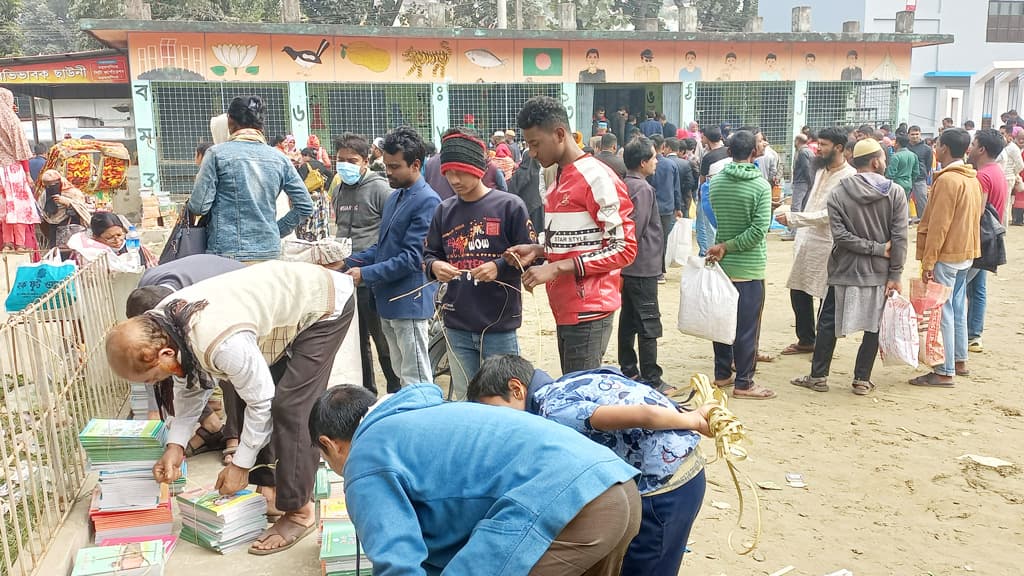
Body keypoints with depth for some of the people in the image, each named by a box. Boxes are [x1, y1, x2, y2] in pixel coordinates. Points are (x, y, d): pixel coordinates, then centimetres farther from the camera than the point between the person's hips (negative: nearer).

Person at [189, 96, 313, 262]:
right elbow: (306, 207, 5)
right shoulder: (279, 158, 6)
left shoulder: (217, 153, -4)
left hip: (227, 255, -3)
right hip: (270, 252, 3)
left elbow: (199, 206, -5)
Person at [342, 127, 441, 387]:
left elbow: (412, 257, -20)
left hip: (409, 302, -9)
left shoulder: (427, 201, -15)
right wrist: (347, 263, 6)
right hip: (388, 301, 9)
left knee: (416, 381, -2)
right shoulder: (394, 197, 14)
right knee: (401, 373, 17)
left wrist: (366, 275, -17)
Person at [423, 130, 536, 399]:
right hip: (457, 326, 4)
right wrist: (435, 266, -8)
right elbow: (429, 254, 14)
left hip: (499, 326, -4)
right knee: (462, 399, 14)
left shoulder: (509, 206, -6)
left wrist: (500, 267, -20)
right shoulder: (444, 210, 7)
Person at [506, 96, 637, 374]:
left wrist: (556, 268, -20)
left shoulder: (597, 178, -12)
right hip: (565, 310, 9)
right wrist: (538, 250, 4)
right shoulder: (560, 179, 16)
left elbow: (624, 248, -16)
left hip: (589, 311, -8)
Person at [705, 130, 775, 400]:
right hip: (749, 267, -5)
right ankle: (743, 382, 9)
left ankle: (722, 373, 24)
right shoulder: (761, 186, -14)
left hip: (722, 265, 5)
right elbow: (759, 229, -19)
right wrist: (727, 247, -14)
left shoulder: (715, 182, -1)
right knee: (747, 326, 3)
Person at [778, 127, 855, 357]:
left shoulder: (848, 177, -16)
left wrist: (793, 218, -24)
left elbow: (829, 214, -23)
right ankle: (805, 340, 28)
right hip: (807, 241, 8)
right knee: (798, 293, 14)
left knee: (829, 299, 5)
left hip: (827, 246, -8)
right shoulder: (822, 170, 12)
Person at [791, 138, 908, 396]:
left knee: (828, 323, 11)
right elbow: (899, 238, -10)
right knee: (873, 326, 12)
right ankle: (862, 380, 15)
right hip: (880, 273, 0)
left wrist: (875, 248, -8)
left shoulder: (838, 194, -5)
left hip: (845, 271, 0)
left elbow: (840, 235, -14)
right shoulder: (895, 192, -6)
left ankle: (818, 376, 16)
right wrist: (895, 275, -7)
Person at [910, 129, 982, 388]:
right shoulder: (972, 179, 11)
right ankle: (960, 361, 27)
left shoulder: (947, 179, -17)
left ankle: (944, 372, -3)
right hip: (966, 253, 9)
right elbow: (973, 218, 17)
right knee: (958, 308, 17)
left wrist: (928, 261, -18)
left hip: (947, 255, -9)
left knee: (942, 310, -5)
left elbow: (938, 225, -20)